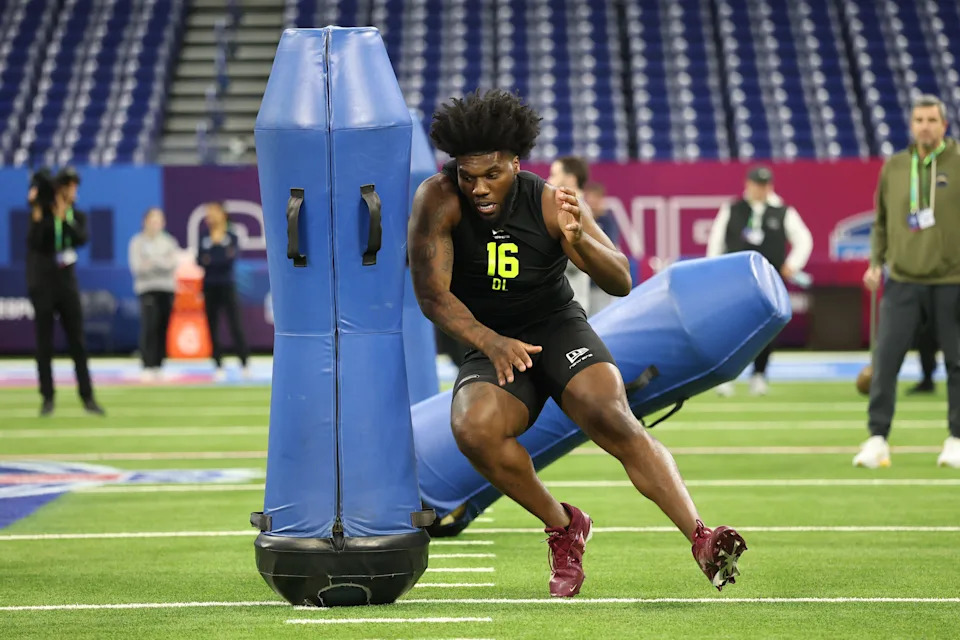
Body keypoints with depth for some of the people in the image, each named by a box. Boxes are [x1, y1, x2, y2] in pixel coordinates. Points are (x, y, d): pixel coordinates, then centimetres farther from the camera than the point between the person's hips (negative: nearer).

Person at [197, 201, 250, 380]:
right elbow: (200, 261, -1)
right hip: (209, 287, 3)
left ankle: (245, 364, -3)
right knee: (212, 328, 3)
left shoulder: (231, 237, 0)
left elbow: (231, 258, -13)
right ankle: (219, 367, 9)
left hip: (227, 287, -3)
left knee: (235, 326, -7)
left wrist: (210, 260, -15)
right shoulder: (205, 238, 7)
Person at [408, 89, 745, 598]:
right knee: (473, 427, -32)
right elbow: (432, 293, -14)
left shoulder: (549, 203, -10)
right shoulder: (438, 200, -12)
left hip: (559, 327, 0)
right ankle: (562, 526, -10)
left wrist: (579, 240, -32)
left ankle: (701, 540, -39)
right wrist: (490, 343, -29)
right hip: (492, 346, 0)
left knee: (612, 419, -29)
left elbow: (621, 283, -11)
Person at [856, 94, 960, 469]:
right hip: (902, 280, 2)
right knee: (885, 360, -7)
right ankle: (877, 438, -1)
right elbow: (882, 222, 17)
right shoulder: (893, 167, 7)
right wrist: (876, 262, 5)